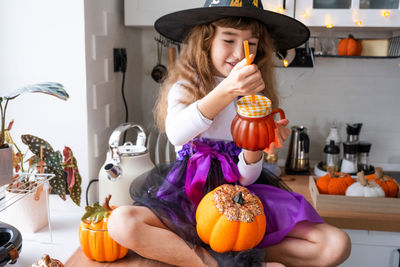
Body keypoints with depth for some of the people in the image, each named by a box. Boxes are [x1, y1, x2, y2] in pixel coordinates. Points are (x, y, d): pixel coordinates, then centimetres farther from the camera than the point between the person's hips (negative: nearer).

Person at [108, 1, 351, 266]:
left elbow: (246, 178, -2)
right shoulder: (185, 88, 0)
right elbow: (176, 134, -25)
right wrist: (225, 91, -33)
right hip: (190, 196, -1)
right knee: (122, 222, -31)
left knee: (337, 245, -16)